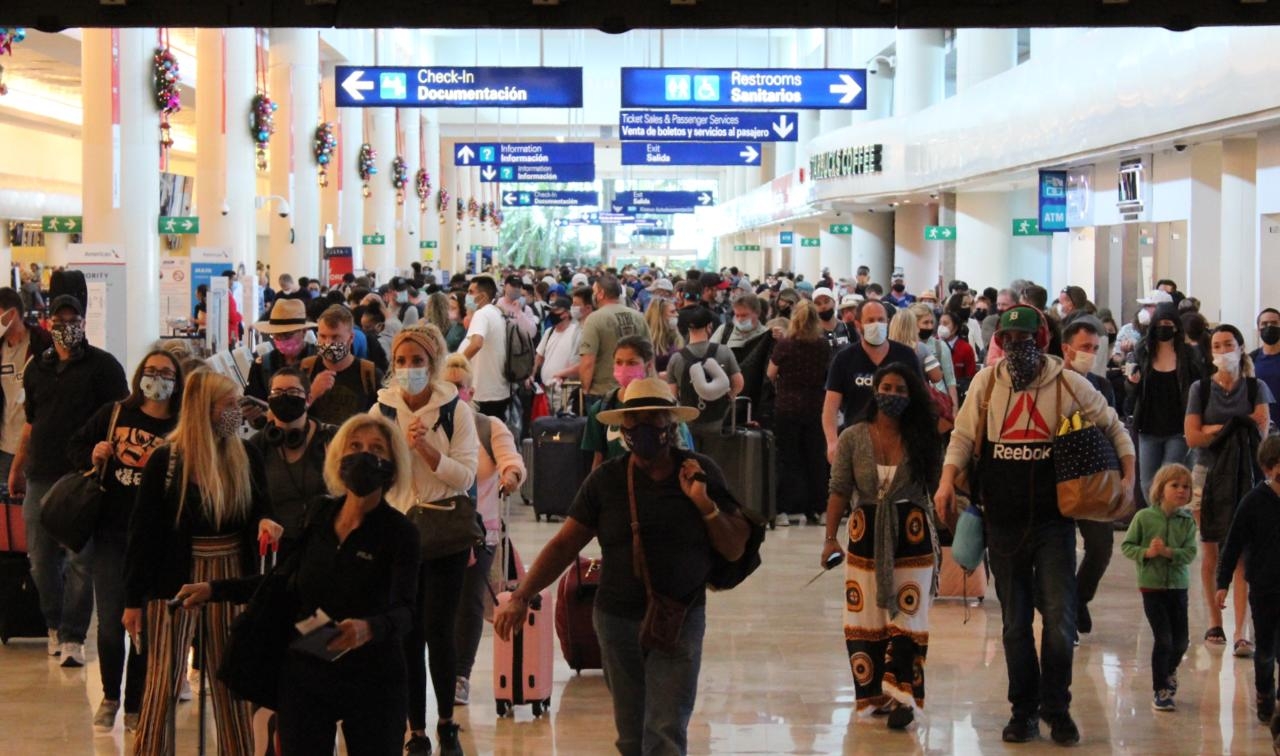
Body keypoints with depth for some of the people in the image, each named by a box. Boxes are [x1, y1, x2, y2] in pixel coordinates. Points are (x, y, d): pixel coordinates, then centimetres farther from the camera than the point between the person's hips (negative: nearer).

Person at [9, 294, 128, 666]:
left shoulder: (102, 365, -1)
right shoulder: (37, 367, 13)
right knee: (42, 558, 9)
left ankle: (73, 637, 1)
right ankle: (55, 625, 26)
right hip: (41, 475, 5)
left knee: (80, 561, -4)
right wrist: (17, 468, 19)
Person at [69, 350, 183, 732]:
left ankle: (136, 705, 20)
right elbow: (75, 446, 12)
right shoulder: (114, 413, 1)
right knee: (110, 623, 4)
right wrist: (92, 457, -8)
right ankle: (110, 697, 26)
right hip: (111, 533, 1)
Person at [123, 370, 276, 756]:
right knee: (164, 680, 2)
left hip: (230, 577, 4)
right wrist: (133, 599, -8)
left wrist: (264, 522, -14)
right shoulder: (165, 461, -11)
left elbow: (259, 506, 12)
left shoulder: (246, 456, 1)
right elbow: (142, 531, -8)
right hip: (176, 578, -4)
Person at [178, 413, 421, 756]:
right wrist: (213, 589, 8)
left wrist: (369, 629, -47)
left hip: (372, 681, -3)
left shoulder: (399, 532, -11)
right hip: (305, 676, 4)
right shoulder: (320, 513, 3)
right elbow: (288, 583, 14)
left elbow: (403, 611, -25)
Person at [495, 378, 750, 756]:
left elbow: (735, 549, 1)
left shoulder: (701, 473, -1)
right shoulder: (606, 479, 1)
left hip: (680, 621, -2)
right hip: (617, 621, 2)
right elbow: (564, 545, 1)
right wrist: (521, 596, -9)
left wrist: (704, 503, -14)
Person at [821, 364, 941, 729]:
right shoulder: (853, 438, -1)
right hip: (866, 534, 1)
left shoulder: (921, 439, 0)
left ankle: (900, 695, -3)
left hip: (912, 536, -1)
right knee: (866, 618, 4)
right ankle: (876, 693, 15)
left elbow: (938, 483, 1)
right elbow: (839, 490, -4)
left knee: (906, 617, -3)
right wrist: (830, 537, -11)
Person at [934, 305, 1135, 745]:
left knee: (1059, 618, -7)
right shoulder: (986, 383, 3)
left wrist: (1128, 478, -5)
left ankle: (1055, 706, 12)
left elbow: (1114, 429, 7)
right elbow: (963, 436, 7)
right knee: (1015, 623, 9)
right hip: (1004, 523, 2)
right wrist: (947, 479, -8)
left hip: (1053, 521, -2)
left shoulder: (1069, 386, -2)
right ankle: (1024, 710, 20)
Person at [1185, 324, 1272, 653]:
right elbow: (1192, 437, -7)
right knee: (1211, 552, 4)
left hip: (1245, 478, -1)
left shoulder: (1256, 388, 5)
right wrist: (1238, 426, -10)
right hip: (1208, 476, 1)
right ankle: (1215, 622, 17)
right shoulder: (1200, 388, 4)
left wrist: (1217, 429, -13)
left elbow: (1261, 430, -8)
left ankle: (1240, 633, -12)